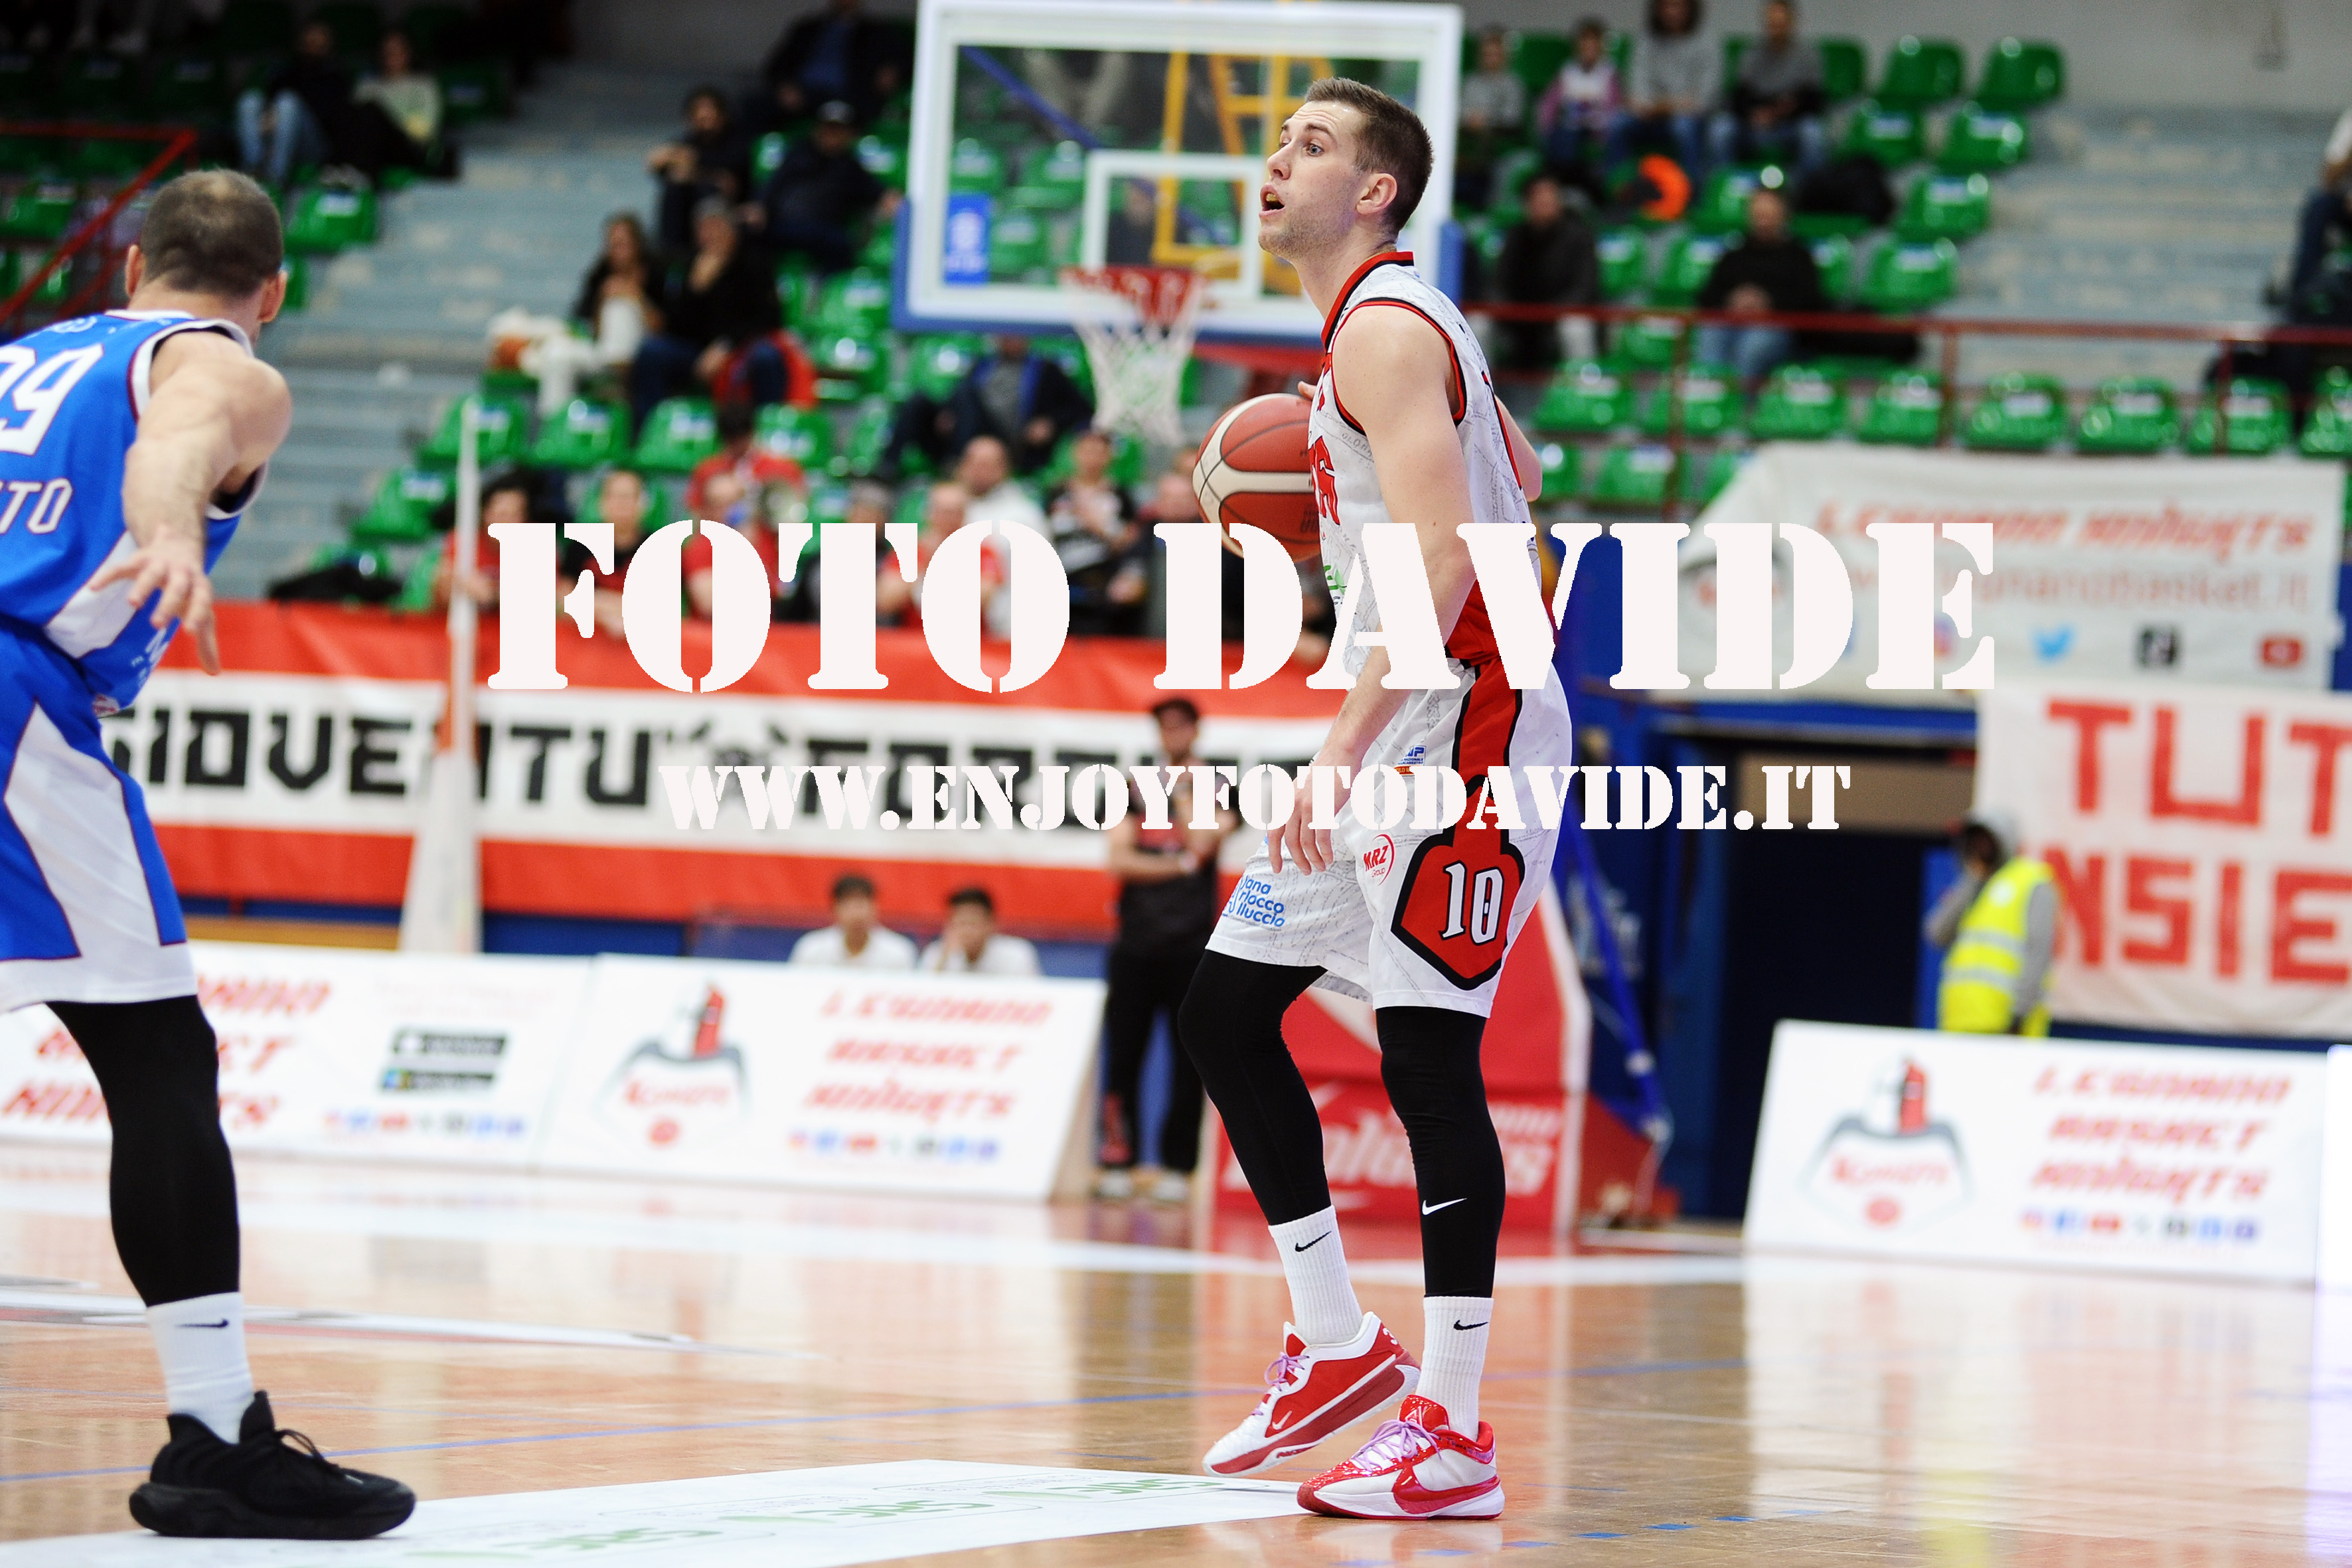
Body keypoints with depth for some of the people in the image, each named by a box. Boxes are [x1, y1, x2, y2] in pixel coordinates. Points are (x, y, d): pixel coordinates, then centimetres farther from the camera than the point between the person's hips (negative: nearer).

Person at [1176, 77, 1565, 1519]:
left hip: (1460, 726, -11)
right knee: (1227, 1012, 10)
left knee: (1428, 1055, -11)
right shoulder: (1398, 325, 17)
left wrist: (1344, 749, -29)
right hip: (1388, 728, 11)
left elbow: (1446, 556, -25)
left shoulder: (1383, 332, -14)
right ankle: (1338, 1348, 16)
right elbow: (1517, 473, 32)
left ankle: (1453, 1433, -9)